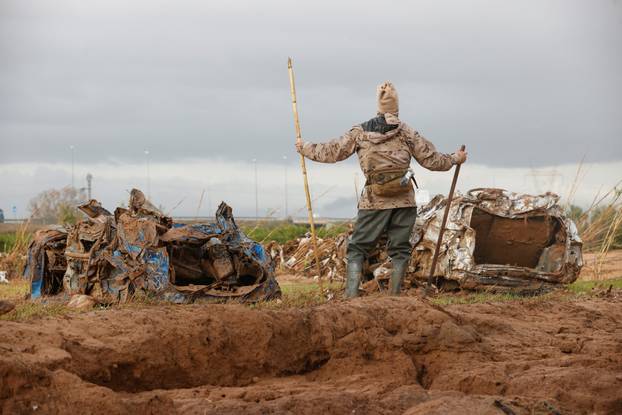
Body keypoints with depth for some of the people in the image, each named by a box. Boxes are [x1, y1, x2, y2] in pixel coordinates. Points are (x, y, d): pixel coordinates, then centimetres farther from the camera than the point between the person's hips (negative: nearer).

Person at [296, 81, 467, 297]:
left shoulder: (359, 132, 3)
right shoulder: (406, 132, 1)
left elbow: (331, 152, 8)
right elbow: (431, 160, 4)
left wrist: (304, 147, 23)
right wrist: (455, 158, 20)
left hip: (373, 201, 0)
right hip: (404, 201, 0)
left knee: (357, 248, 6)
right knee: (399, 250, 8)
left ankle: (351, 295, -6)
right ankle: (394, 296, 4)